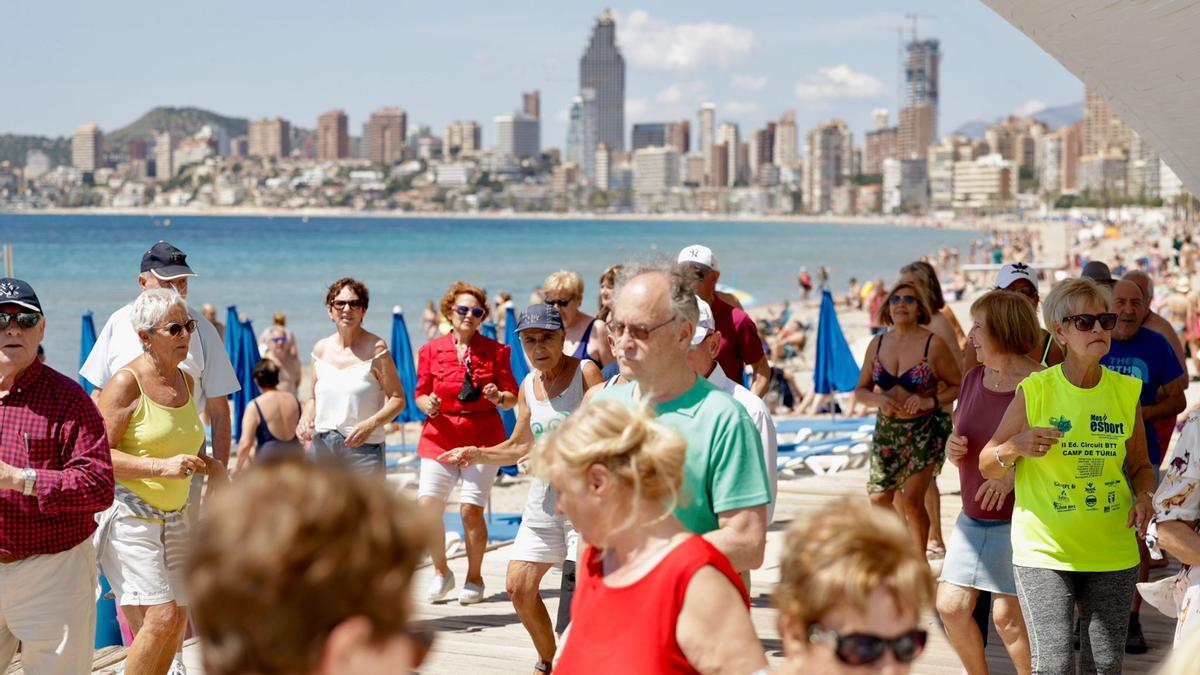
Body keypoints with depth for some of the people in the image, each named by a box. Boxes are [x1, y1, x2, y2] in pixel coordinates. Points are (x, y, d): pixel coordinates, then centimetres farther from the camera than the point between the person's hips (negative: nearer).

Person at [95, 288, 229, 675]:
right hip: (129, 513, -8)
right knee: (161, 616, -18)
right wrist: (161, 466, -27)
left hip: (173, 517, 8)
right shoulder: (127, 382, -13)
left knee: (177, 620, 7)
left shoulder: (186, 381, 9)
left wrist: (211, 466, 6)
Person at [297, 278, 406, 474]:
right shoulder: (321, 349, 10)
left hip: (363, 447, -5)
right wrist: (305, 420, -1)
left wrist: (370, 424, -20)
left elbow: (398, 399, -5)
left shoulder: (375, 348, -4)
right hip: (322, 446, 5)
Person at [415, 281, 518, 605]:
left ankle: (474, 578, 10)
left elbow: (513, 398, 6)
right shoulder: (431, 351, 6)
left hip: (482, 437, -1)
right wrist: (428, 405, -9)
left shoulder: (495, 351, 3)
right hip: (440, 436, 2)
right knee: (427, 504, -11)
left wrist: (498, 397, -15)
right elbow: (420, 394, 12)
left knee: (471, 508, -9)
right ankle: (440, 571, 11)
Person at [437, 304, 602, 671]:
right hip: (544, 496, 7)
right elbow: (520, 448, 22)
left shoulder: (586, 373, -8)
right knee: (519, 586, 9)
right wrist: (476, 455, 11)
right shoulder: (528, 386, 11)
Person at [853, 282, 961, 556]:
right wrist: (879, 399, -11)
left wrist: (931, 401, -19)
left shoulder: (934, 344, -9)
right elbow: (861, 390, 10)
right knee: (880, 498, 6)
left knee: (912, 499, -12)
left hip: (923, 430, -5)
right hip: (886, 429, 5)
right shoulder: (878, 344, 4)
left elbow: (957, 386, -4)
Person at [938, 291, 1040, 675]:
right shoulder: (973, 380, 7)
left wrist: (1014, 473, -27)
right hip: (973, 519, 7)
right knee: (950, 605, 6)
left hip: (1018, 523, -7)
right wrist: (953, 449, -4)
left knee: (1008, 616, -4)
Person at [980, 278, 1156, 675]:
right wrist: (1015, 447, -20)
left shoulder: (1127, 392, 2)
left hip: (1112, 550, 3)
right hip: (1043, 549, -3)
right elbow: (987, 467, 1)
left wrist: (1144, 497, -6)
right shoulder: (1034, 391, -6)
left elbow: (1139, 466, 15)